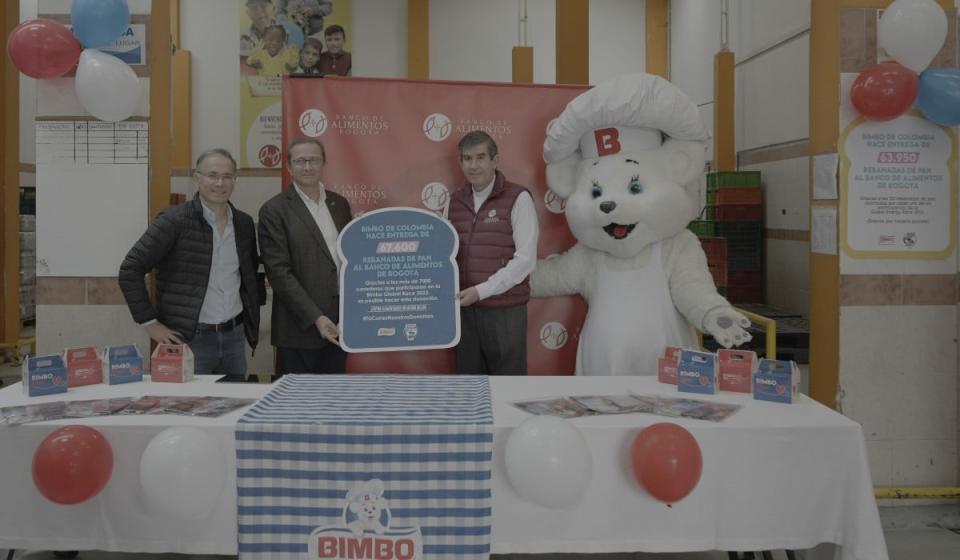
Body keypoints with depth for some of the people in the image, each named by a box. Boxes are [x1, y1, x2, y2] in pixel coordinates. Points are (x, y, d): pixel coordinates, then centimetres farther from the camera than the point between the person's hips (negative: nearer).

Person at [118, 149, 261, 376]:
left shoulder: (244, 223, 7)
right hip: (189, 339, -5)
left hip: (234, 337, 5)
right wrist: (150, 323, -12)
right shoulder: (174, 221, -10)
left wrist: (252, 319, 13)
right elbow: (130, 270, -10)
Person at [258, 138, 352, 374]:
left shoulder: (340, 204, 10)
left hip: (339, 325, 5)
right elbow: (279, 272, -12)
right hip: (300, 329, -5)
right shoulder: (274, 210, -7)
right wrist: (316, 318, -18)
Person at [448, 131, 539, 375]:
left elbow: (525, 259, -13)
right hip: (465, 309, 5)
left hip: (505, 311, -5)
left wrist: (481, 291, -16)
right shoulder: (455, 201, 10)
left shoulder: (518, 199, -6)